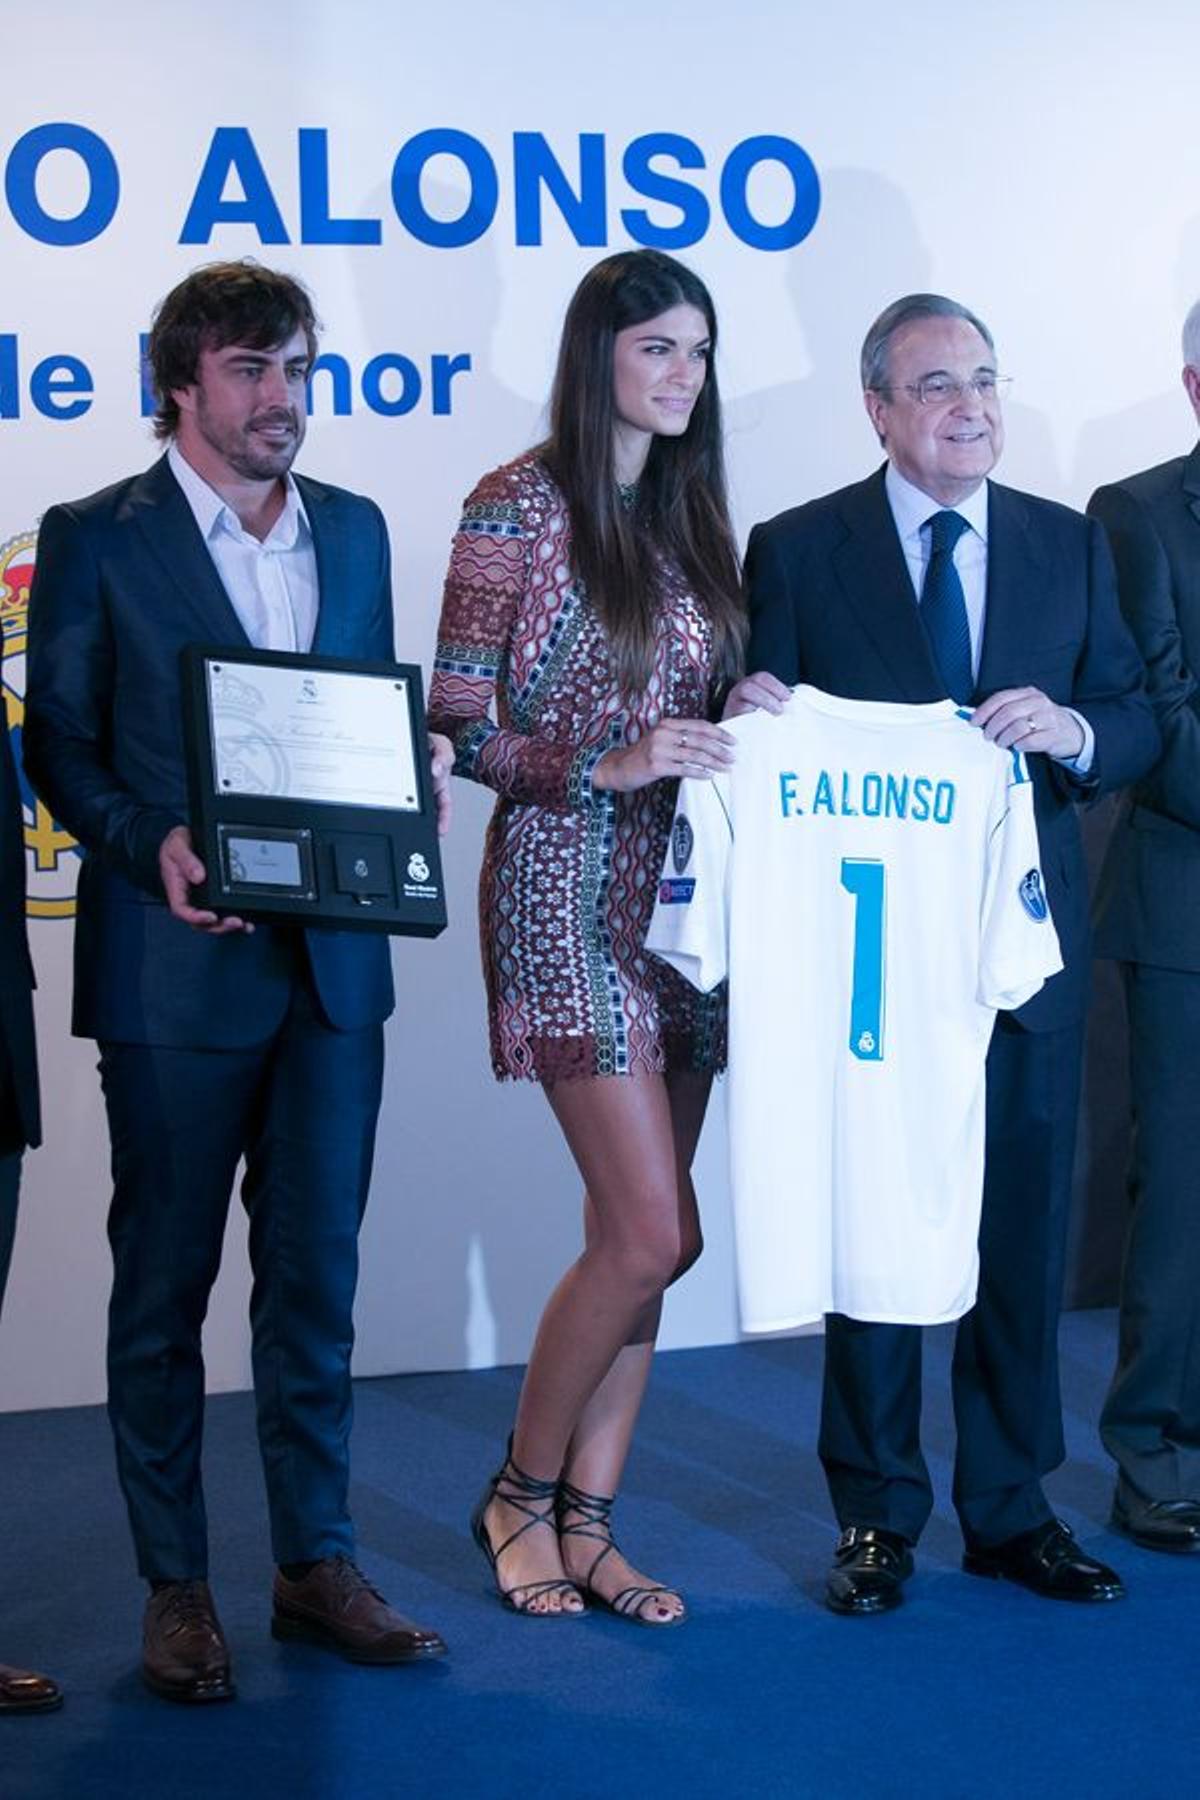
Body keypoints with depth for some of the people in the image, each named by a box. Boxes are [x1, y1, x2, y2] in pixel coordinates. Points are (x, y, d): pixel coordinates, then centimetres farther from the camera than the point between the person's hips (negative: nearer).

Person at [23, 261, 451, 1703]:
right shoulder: (95, 540, -2)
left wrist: (407, 775, -5)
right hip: (175, 966, -4)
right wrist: (151, 847, -19)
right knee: (164, 1285, 6)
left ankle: (316, 1563, 22)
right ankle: (175, 1587, 16)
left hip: (333, 960, 4)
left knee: (316, 1276, 10)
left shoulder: (354, 530, 12)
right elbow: (59, 744, -3)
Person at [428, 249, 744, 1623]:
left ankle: (585, 1525, 16)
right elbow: (452, 726, -9)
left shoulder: (689, 514, 13)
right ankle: (520, 1493, 11)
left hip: (681, 883, 7)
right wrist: (608, 765, -19)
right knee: (655, 1235, -10)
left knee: (631, 1235, 7)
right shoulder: (519, 505, -7)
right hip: (567, 887, -7)